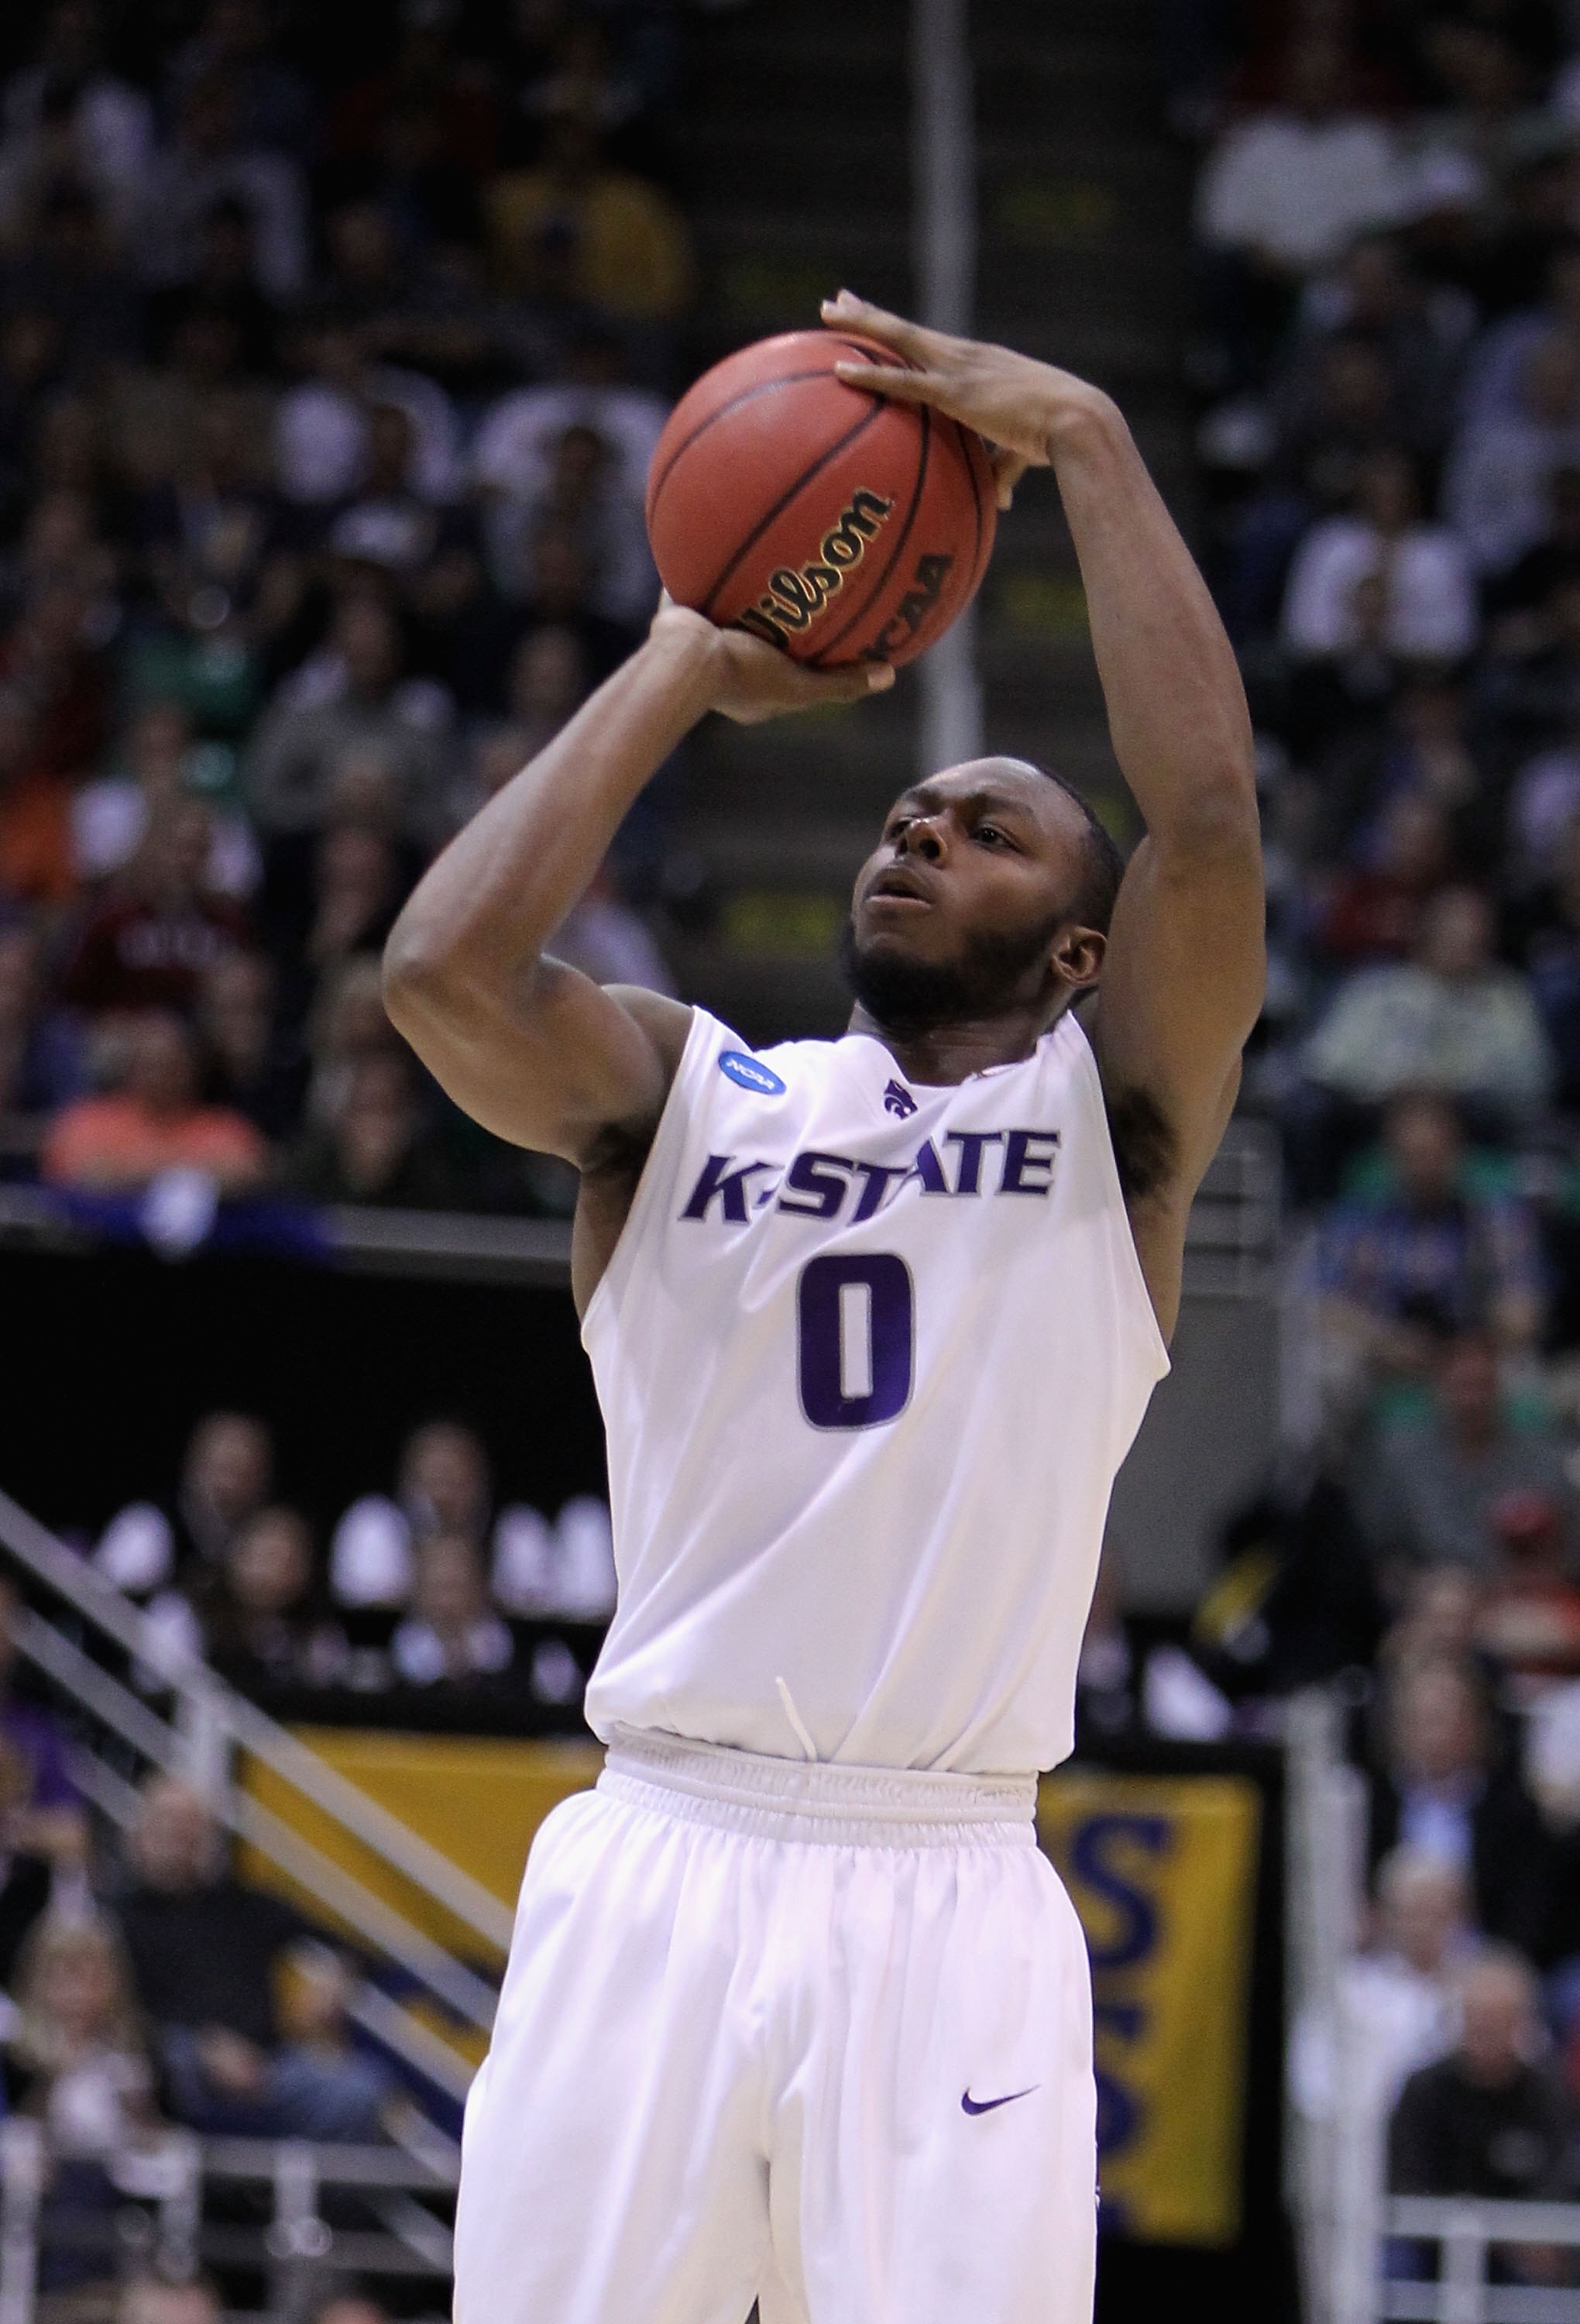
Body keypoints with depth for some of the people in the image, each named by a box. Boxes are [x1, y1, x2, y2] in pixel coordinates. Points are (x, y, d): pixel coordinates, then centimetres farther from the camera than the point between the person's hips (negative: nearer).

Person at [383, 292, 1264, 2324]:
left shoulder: (1110, 1122, 9)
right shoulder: (683, 1093, 12)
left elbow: (1208, 814, -9)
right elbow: (444, 968, -9)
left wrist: (1086, 443, -6)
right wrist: (686, 666, 1)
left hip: (952, 1902, -1)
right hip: (660, 1867, 1)